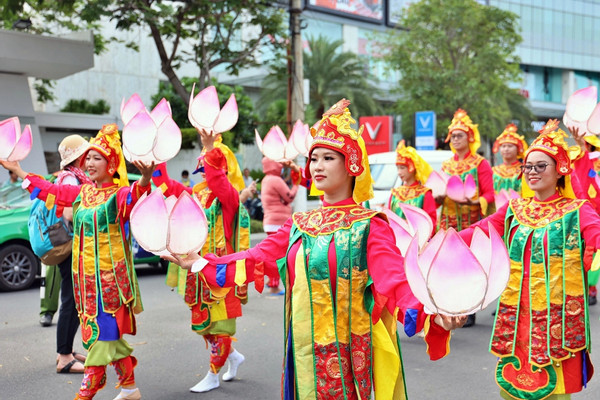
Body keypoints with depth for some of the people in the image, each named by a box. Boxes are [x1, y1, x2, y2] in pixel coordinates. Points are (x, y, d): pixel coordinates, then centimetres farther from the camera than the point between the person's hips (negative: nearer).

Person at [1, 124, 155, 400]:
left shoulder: (119, 194, -11)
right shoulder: (81, 193, 12)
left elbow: (134, 198, -34)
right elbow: (47, 190, 24)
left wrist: (145, 179, -56)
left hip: (110, 275, -7)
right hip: (85, 275, 8)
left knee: (101, 333, -3)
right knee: (110, 335, 13)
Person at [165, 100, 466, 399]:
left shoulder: (369, 226, -10)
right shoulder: (300, 224, 7)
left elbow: (395, 280, -22)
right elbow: (258, 259, 8)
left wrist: (431, 314, -39)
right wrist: (200, 263, 3)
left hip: (347, 354, -5)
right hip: (304, 350, 5)